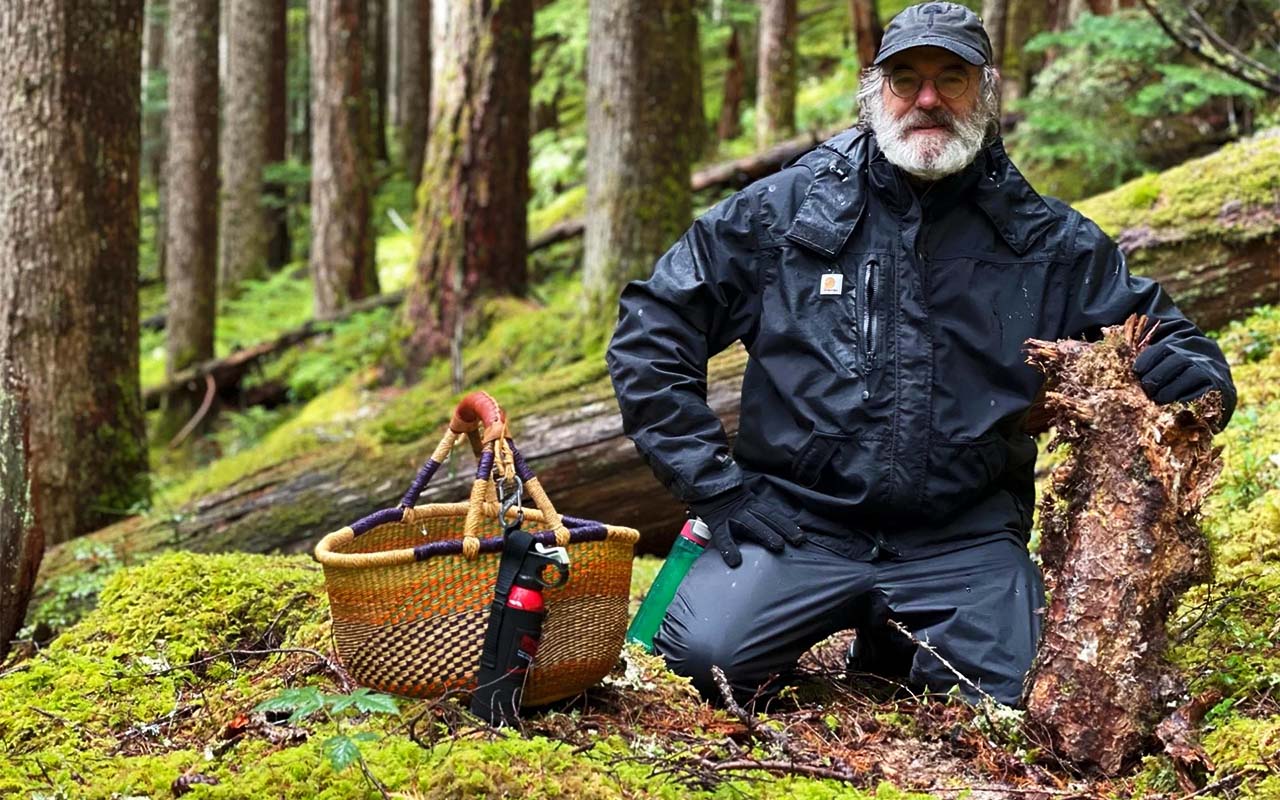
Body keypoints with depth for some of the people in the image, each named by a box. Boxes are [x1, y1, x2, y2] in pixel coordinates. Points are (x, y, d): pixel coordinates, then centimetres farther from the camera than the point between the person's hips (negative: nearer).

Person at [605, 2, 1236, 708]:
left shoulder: (1050, 242, 7)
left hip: (964, 540, 2)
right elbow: (651, 326, 4)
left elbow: (1169, 347, 14)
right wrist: (712, 484, -3)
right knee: (706, 655, -27)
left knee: (1021, 696, -22)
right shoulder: (786, 208, 3)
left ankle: (894, 646, 13)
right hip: (799, 522, -1)